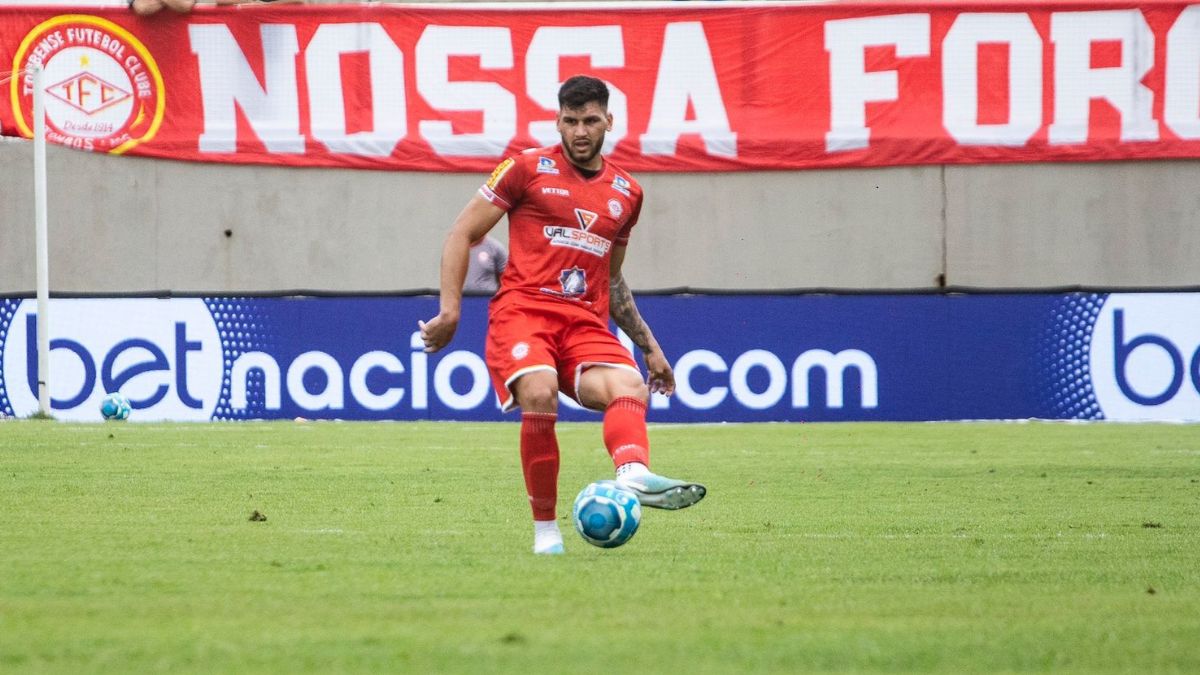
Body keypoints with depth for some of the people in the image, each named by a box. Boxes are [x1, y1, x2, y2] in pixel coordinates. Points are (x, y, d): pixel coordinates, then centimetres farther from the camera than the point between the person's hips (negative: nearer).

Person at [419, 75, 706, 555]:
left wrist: (649, 347, 28)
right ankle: (545, 529, -21)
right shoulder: (528, 169, 7)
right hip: (522, 310, -4)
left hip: (586, 325, 4)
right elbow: (462, 234, 9)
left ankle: (634, 476, -58)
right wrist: (450, 311, -1)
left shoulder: (626, 192, 20)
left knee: (630, 388, -28)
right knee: (539, 396, -32)